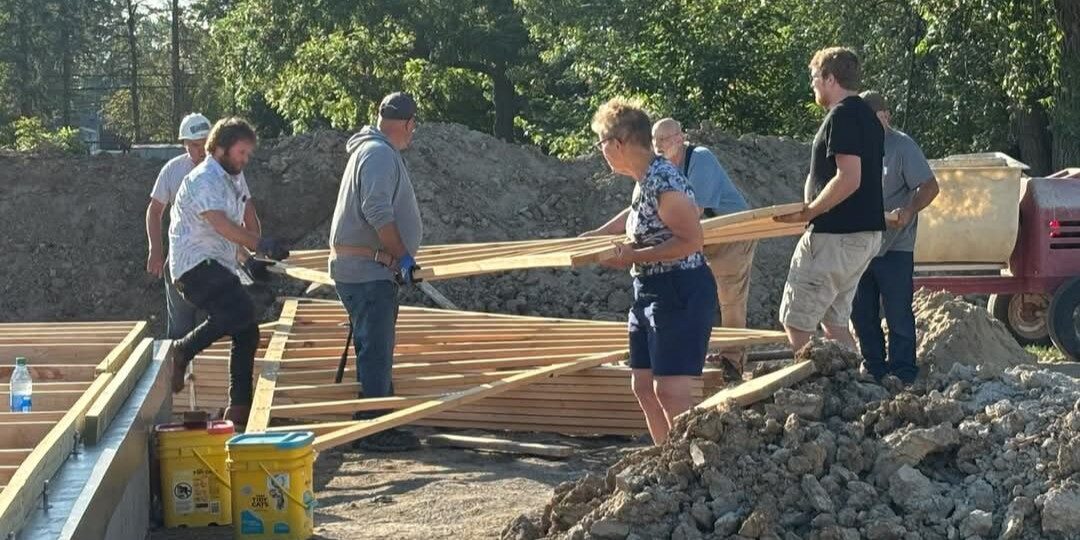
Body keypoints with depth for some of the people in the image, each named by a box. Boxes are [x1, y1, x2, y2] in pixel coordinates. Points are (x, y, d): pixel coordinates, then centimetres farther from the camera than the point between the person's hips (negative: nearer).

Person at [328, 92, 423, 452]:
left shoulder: (373, 150, 19)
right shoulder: (379, 154, -15)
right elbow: (378, 213, -24)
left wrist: (399, 257, 26)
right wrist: (402, 256, -16)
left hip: (364, 270, 11)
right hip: (367, 270, -11)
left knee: (376, 351, 14)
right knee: (375, 351, -9)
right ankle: (374, 430, -7)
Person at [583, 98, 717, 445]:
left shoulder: (663, 183, -20)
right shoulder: (644, 179, 10)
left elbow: (693, 240, -23)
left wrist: (634, 256, -20)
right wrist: (600, 233, 40)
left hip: (680, 294, -10)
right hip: (650, 292, 10)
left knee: (669, 390, -13)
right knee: (644, 387, 11)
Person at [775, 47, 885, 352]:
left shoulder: (842, 115, -15)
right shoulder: (868, 117, 16)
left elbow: (849, 178, -24)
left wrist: (810, 212, -15)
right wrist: (815, 208, 21)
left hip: (835, 236, -10)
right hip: (867, 232, 10)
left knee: (795, 321, -5)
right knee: (834, 321, 16)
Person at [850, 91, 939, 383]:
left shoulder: (902, 146, -8)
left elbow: (929, 187, -12)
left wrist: (908, 211, -29)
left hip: (894, 247, -6)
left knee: (898, 315, -2)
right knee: (862, 314, 11)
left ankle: (902, 375, 4)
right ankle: (874, 369, 21)